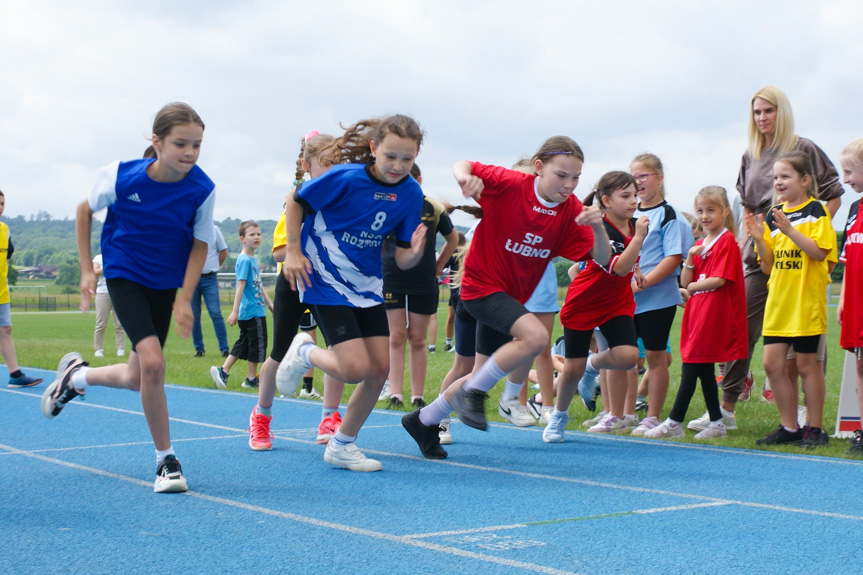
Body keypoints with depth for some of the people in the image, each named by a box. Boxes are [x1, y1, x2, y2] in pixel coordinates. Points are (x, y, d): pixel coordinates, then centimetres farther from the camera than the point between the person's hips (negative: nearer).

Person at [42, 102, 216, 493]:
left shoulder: (202, 189, -19)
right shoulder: (120, 175, -20)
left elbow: (200, 244, -5)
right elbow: (85, 211, -1)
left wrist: (184, 300, -11)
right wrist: (87, 270, -1)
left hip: (165, 284, 3)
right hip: (124, 275, -3)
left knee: (137, 378, 10)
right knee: (152, 361, -22)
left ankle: (76, 376, 43)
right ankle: (165, 460, -7)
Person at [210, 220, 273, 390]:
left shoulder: (253, 259, 12)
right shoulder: (244, 260, -15)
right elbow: (240, 286, -19)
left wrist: (269, 302, 25)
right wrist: (235, 311, -22)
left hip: (257, 309, 9)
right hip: (252, 312, -9)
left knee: (244, 343, 13)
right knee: (258, 343, 1)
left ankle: (223, 371, 12)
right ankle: (252, 379, 12)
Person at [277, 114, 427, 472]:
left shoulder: (411, 194, -5)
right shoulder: (346, 177, -20)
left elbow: (402, 259, -3)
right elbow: (296, 203, -5)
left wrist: (416, 252, -25)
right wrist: (293, 252, -9)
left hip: (367, 287, 6)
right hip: (325, 281, -6)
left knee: (380, 368, 1)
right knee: (355, 369, -17)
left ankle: (341, 446, 20)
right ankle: (304, 353, 17)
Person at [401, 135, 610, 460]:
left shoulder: (571, 211, -7)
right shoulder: (510, 184, -18)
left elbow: (601, 260, -11)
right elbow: (462, 166, -9)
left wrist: (598, 227, -31)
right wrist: (465, 176, -34)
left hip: (513, 296, 7)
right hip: (482, 284, -7)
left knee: (483, 376, 15)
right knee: (535, 336, -30)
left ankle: (424, 421, 36)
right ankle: (472, 392, -11)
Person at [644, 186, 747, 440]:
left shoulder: (727, 241, -8)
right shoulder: (700, 245, 16)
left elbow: (719, 279, -17)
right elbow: (685, 281, 10)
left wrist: (694, 287, -4)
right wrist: (690, 258, -6)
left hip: (714, 313, -8)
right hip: (698, 312, 8)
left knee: (691, 365, -8)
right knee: (703, 368, 10)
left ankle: (674, 422, -6)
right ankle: (716, 422, 16)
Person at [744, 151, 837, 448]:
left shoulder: (815, 210, -4)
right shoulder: (772, 216, 11)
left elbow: (819, 252, -17)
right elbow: (768, 266, 11)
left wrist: (789, 229, -25)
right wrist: (759, 239, -5)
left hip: (806, 300, -6)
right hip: (778, 299, 6)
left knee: (806, 363, 1)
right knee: (772, 363, 2)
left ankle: (815, 428, 13)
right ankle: (789, 427, 14)